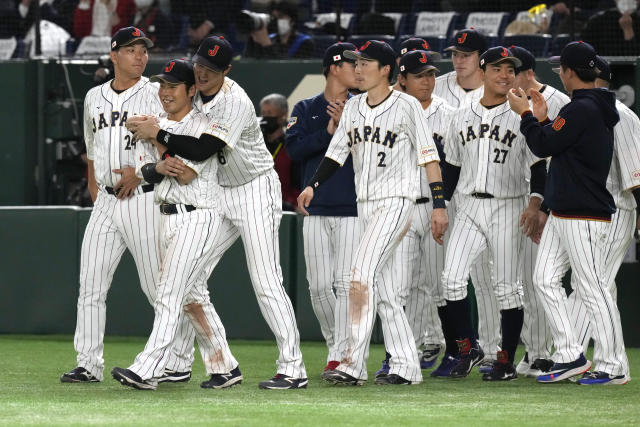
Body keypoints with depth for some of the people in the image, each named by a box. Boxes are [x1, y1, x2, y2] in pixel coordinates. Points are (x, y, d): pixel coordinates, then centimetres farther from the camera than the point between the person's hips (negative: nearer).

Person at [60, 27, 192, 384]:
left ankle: (179, 364, 4)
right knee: (90, 285, 0)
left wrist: (140, 171, -16)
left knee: (161, 287, -4)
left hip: (145, 198, -5)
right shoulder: (95, 98, 15)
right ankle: (89, 365, 4)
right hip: (105, 203, 5)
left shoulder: (155, 95, -1)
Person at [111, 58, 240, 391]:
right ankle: (224, 367, 19)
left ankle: (147, 371, -21)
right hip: (168, 218, 8)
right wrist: (158, 168, -18)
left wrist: (155, 137, -11)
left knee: (170, 293, -14)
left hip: (197, 217, -8)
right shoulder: (156, 125, 13)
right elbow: (143, 170, 6)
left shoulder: (202, 127, -10)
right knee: (193, 295, 11)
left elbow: (186, 174, -18)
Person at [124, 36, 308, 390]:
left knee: (265, 283, -12)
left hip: (255, 191, -8)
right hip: (219, 194, 8)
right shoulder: (192, 94, 1)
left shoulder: (236, 102, -24)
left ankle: (293, 369, -10)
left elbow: (201, 151, -32)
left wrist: (157, 134, -25)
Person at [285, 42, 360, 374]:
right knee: (319, 286, 2)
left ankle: (341, 356, -10)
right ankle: (334, 345, 19)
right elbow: (294, 148, -4)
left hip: (352, 209, -2)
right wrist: (328, 132, -15)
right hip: (316, 209, 2)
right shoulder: (306, 109, 10)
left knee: (346, 283, -10)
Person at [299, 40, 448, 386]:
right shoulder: (353, 108, 13)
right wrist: (313, 185, 0)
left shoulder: (407, 106, -6)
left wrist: (439, 204, -10)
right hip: (365, 203, 8)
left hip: (396, 201, -8)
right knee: (382, 286, 8)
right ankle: (405, 366, 14)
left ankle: (354, 364, -22)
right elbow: (337, 152, 15)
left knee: (362, 273, -19)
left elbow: (428, 155, -6)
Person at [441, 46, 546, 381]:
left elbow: (538, 166, -1)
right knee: (452, 278, -11)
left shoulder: (521, 118, 1)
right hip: (468, 207, 3)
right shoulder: (462, 118, 12)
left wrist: (534, 203, -15)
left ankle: (507, 361, 6)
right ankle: (467, 348, 3)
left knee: (507, 287, -2)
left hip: (507, 209, -3)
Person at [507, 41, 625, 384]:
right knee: (545, 279, 10)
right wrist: (541, 118, 19)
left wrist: (525, 114, -3)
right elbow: (559, 147, 24)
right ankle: (571, 356, 12)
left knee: (592, 290, -6)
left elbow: (544, 147, -17)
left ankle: (614, 366, -1)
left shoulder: (582, 110, -17)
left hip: (585, 217, -11)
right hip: (562, 214, 11)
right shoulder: (595, 108, 15)